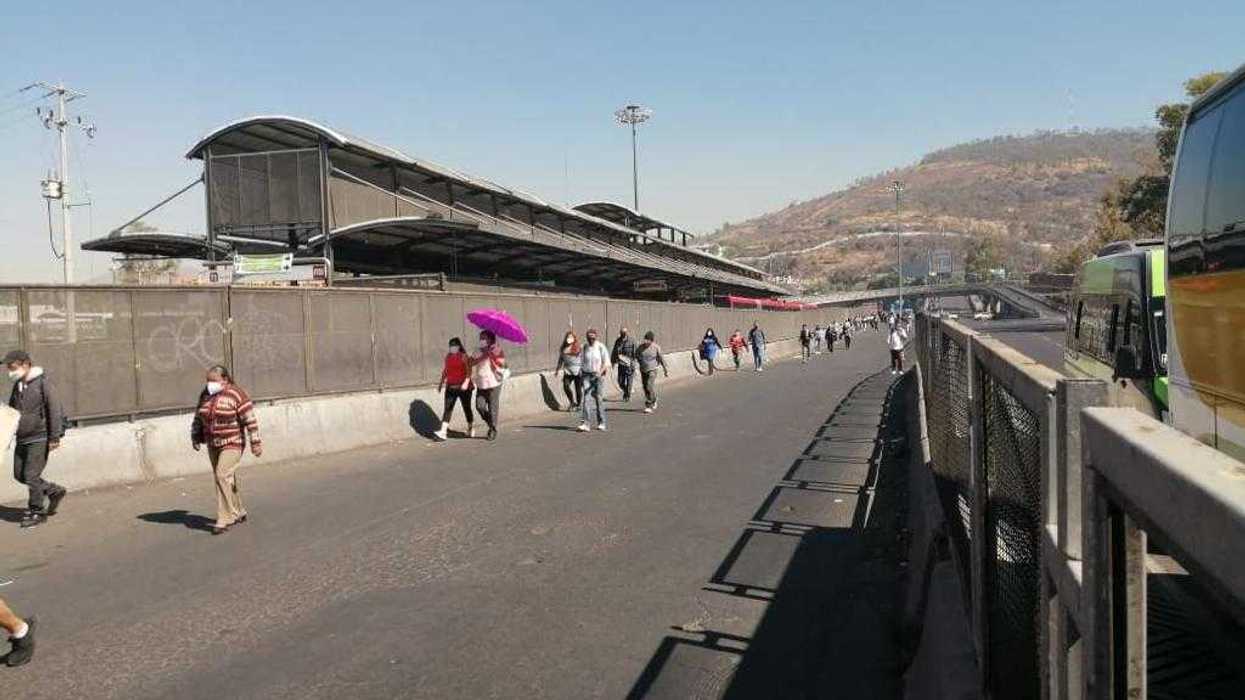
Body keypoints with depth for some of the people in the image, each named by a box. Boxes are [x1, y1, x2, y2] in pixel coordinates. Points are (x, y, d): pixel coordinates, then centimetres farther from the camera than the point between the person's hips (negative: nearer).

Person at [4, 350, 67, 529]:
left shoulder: (43, 383, -13)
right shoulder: (17, 385, 9)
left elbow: (55, 411, -15)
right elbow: (10, 410, 21)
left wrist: (55, 437, -17)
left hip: (39, 438, -8)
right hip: (22, 439, 8)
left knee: (31, 475, -6)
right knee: (20, 475, 10)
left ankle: (36, 512, 8)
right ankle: (54, 491, 26)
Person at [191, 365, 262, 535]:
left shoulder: (236, 394, -14)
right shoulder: (205, 395, 5)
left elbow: (250, 420, -14)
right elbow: (198, 418, 16)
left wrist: (255, 442, -16)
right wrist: (195, 438, 10)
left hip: (233, 444, -7)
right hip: (213, 445, 7)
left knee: (223, 476, -17)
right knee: (227, 479, 12)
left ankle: (224, 520, -11)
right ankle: (238, 513, 27)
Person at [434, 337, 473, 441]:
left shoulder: (464, 356, -8)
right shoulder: (448, 356, 10)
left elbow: (469, 371, -14)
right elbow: (445, 370, 20)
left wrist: (466, 382, -26)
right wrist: (441, 382, 19)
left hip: (463, 387, -5)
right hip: (451, 387, 5)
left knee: (467, 408, 7)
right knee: (448, 408, -4)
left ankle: (471, 430, 26)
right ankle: (443, 432, -11)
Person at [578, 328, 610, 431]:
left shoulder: (601, 347, -7)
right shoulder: (585, 346, 5)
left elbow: (606, 362, -10)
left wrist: (600, 372, -23)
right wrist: (581, 370, 6)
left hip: (598, 375, -3)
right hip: (587, 375, 3)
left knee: (599, 399, 4)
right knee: (587, 398, -9)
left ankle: (601, 423, 20)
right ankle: (586, 424, -15)